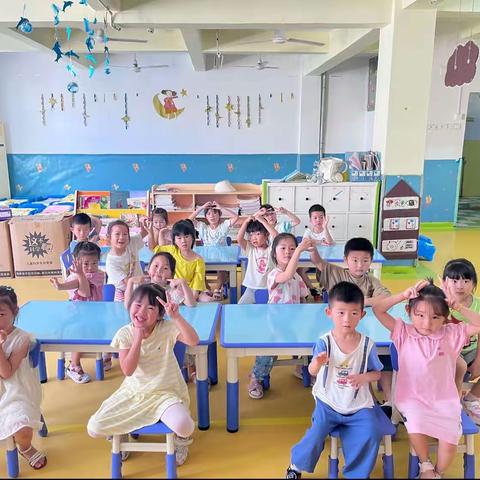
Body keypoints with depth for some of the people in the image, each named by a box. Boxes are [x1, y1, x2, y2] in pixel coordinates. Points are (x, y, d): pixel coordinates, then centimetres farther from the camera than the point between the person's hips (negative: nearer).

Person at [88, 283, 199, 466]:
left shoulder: (167, 328, -14)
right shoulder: (124, 333, -9)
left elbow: (193, 341, -31)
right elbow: (128, 370, -18)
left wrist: (176, 316, -42)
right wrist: (138, 338, -25)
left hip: (165, 393, -2)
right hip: (133, 393, 3)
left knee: (183, 426, -31)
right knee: (94, 428, -9)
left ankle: (182, 440, 10)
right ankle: (122, 433, 26)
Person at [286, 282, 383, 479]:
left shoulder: (367, 344, -9)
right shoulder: (324, 342, -14)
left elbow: (377, 373, 3)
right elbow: (312, 372, -19)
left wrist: (364, 377, -19)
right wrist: (317, 362, -42)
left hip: (358, 405, 2)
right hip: (328, 403, -1)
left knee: (370, 435, -17)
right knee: (316, 435, -15)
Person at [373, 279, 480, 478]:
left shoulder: (451, 333, -2)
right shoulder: (403, 332, -6)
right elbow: (378, 310, -15)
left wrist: (458, 306, -19)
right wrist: (404, 295, -20)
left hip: (445, 401, 1)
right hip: (413, 399, -1)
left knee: (449, 443, -14)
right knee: (416, 431, -27)